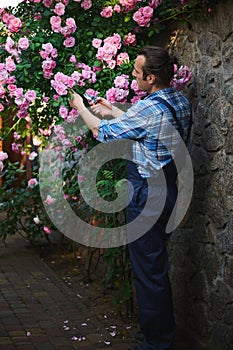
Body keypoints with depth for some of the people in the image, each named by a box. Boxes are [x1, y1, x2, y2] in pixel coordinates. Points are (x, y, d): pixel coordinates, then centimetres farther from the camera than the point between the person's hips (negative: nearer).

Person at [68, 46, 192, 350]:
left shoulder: (149, 108, -21)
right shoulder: (180, 102, 5)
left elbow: (102, 133, -7)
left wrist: (81, 108, 11)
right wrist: (111, 111, 26)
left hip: (148, 196, -9)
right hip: (168, 189, 10)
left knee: (148, 271, 1)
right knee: (158, 268, 20)